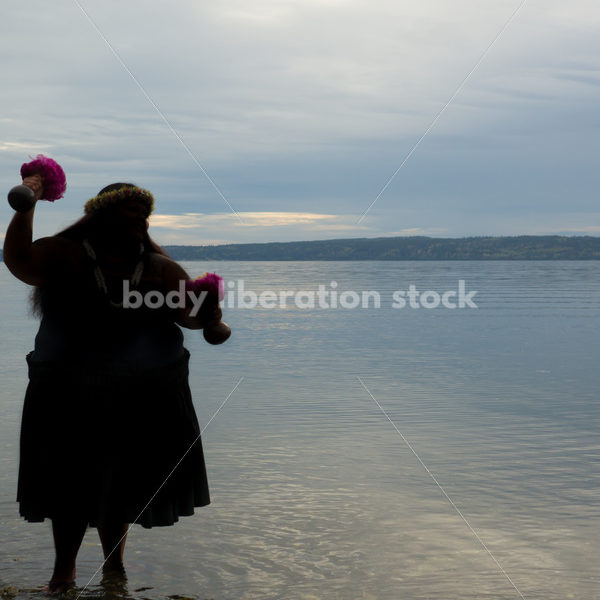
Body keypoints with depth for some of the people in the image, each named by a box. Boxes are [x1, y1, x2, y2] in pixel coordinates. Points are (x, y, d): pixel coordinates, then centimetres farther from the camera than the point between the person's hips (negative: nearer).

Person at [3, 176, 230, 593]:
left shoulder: (160, 269, 3)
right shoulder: (65, 257, -4)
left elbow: (190, 311, -10)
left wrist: (208, 316, -33)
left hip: (142, 401, 3)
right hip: (70, 398, -2)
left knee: (123, 484, 14)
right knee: (71, 483, 4)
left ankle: (115, 565, 32)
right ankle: (64, 571, 20)